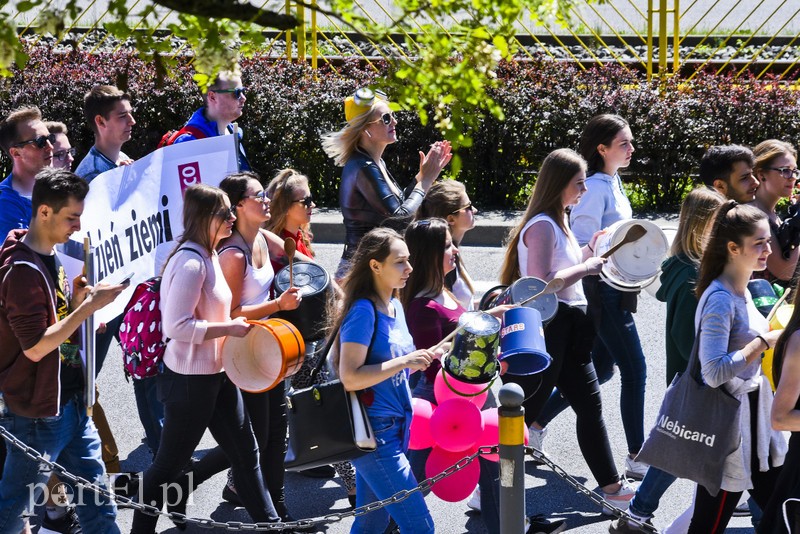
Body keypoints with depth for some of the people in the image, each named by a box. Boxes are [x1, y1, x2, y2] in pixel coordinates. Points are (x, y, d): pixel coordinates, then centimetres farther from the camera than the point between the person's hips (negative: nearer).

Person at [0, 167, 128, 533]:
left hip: (70, 402, 9)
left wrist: (77, 298, -1)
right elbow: (35, 346, -24)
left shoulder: (52, 257, 10)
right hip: (37, 411, -9)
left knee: (95, 497, 11)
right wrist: (88, 307, -22)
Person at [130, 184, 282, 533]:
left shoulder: (209, 256, 6)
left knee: (245, 451, 16)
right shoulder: (190, 264, -24)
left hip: (217, 374, 10)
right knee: (170, 463, 5)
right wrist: (228, 328, -23)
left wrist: (233, 326, 9)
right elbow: (176, 326, -28)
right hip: (190, 381, -10)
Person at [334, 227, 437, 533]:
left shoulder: (395, 307, 11)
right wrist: (405, 361, -26)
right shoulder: (363, 311, -16)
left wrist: (427, 356, 8)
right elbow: (350, 378, -23)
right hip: (373, 434, -9)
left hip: (392, 428, 9)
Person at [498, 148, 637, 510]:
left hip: (567, 330, 10)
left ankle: (610, 485, 21)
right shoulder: (542, 226, -17)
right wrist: (586, 267, -18)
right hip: (544, 329, -10)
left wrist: (587, 255, 7)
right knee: (523, 411, -2)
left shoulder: (558, 222, 14)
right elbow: (541, 283, -26)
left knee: (590, 404, 13)